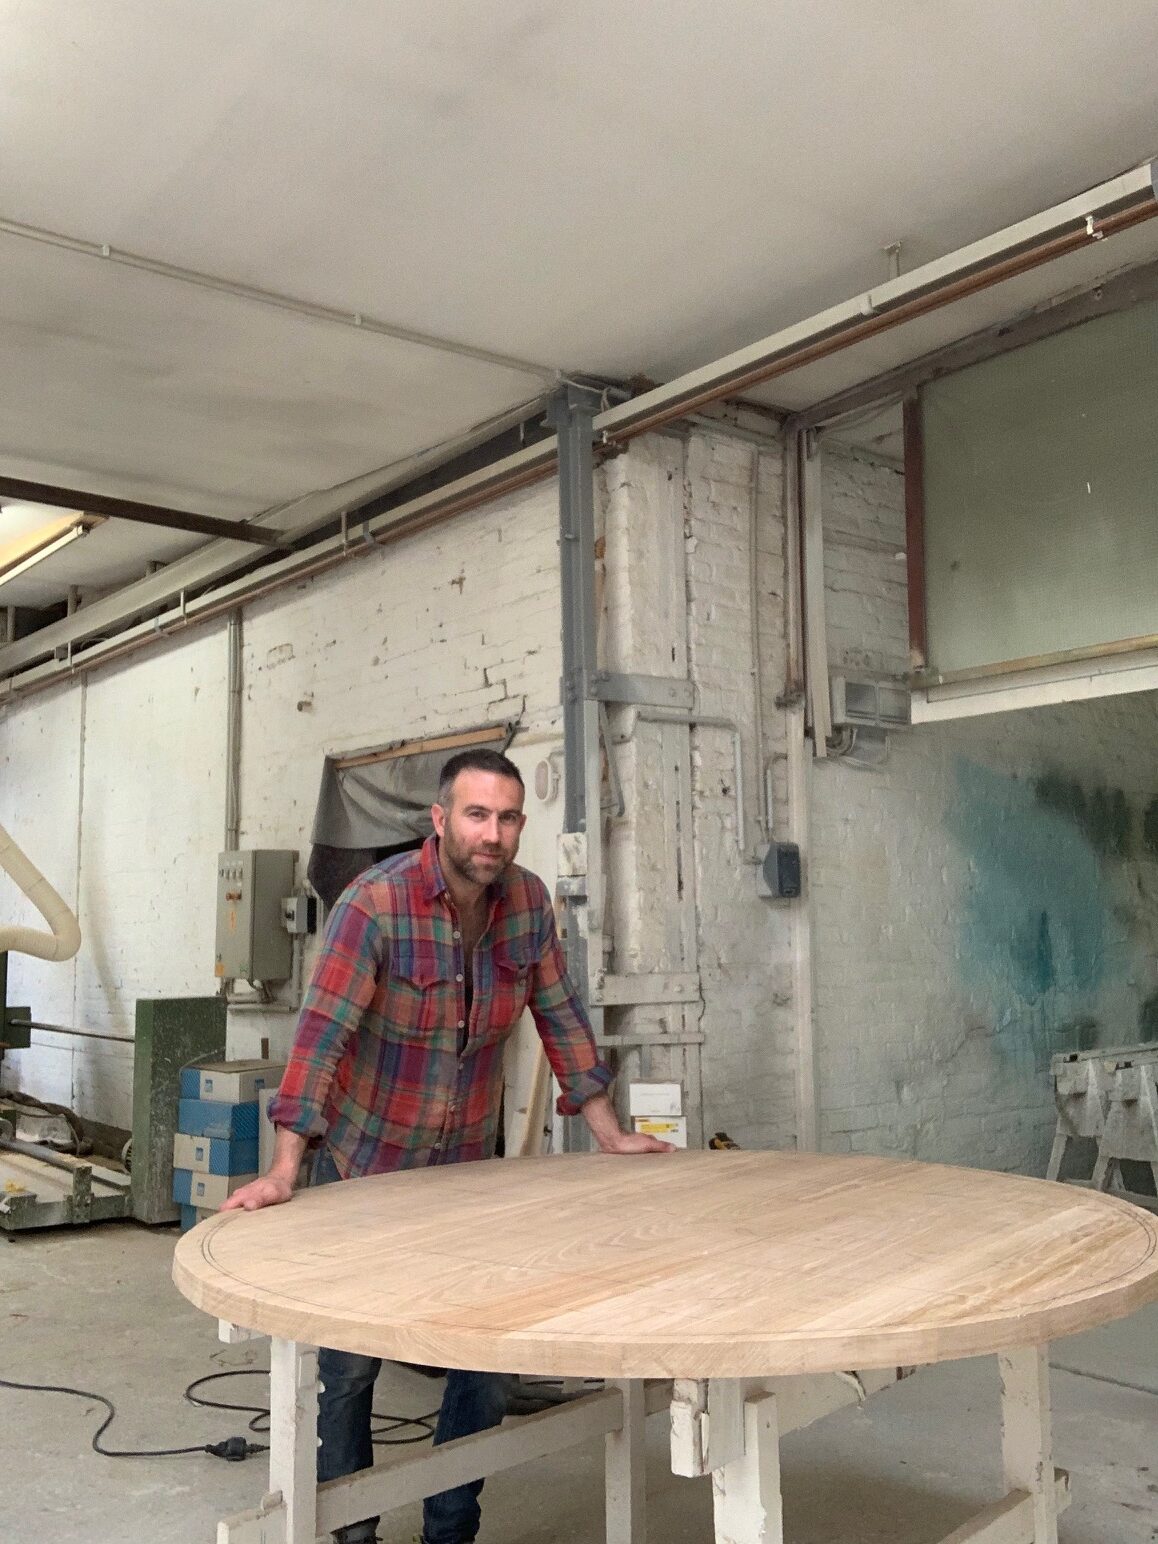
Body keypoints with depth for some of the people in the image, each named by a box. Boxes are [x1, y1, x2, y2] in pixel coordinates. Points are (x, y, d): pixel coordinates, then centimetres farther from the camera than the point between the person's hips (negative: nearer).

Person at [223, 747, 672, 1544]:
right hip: (366, 1166, -4)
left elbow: (560, 1014, 1)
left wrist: (610, 1133, 1)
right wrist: (284, 1169, -34)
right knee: (351, 1364, 7)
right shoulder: (375, 903, -23)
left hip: (470, 1165, 4)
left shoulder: (528, 898, -6)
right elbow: (323, 1030, -27)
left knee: (488, 1359, 8)